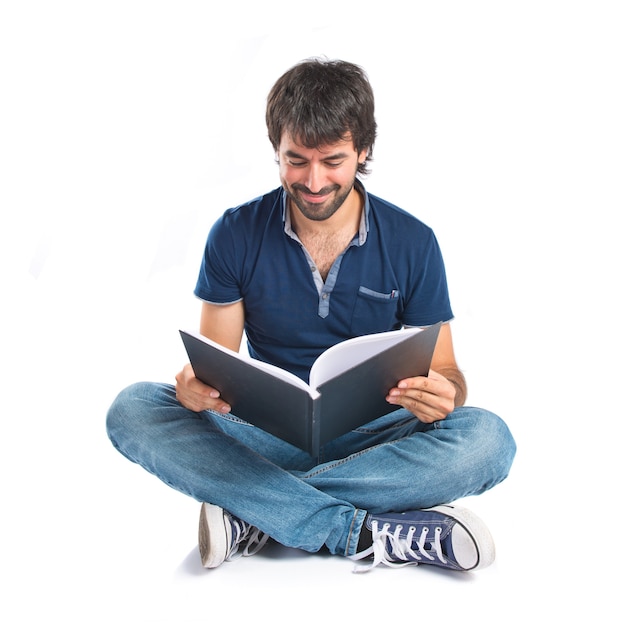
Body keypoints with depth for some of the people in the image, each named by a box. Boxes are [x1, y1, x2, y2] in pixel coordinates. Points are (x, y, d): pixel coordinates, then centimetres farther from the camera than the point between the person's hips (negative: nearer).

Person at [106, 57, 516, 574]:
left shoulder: (412, 242, -2)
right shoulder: (236, 235, -1)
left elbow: (445, 370, 0)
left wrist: (443, 392, -25)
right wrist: (195, 385, -24)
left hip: (371, 438, 0)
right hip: (267, 437, 1)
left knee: (488, 439, -29)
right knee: (132, 409, -23)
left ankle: (255, 520, -26)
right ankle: (364, 534, -31)